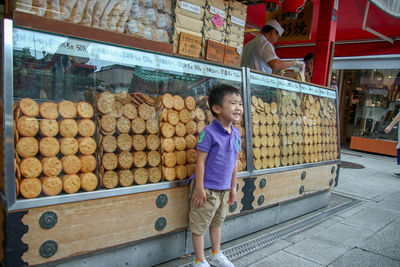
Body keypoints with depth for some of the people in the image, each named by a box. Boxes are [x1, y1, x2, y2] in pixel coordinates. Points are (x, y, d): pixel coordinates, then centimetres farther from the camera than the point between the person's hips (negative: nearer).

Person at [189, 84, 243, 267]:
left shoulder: (236, 134, 3)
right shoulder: (208, 132, -18)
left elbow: (234, 162, 11)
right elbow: (200, 161, -17)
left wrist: (233, 187, 15)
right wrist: (199, 188, -16)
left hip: (224, 189, 7)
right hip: (207, 189, -7)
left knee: (217, 223, 24)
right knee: (199, 226, 8)